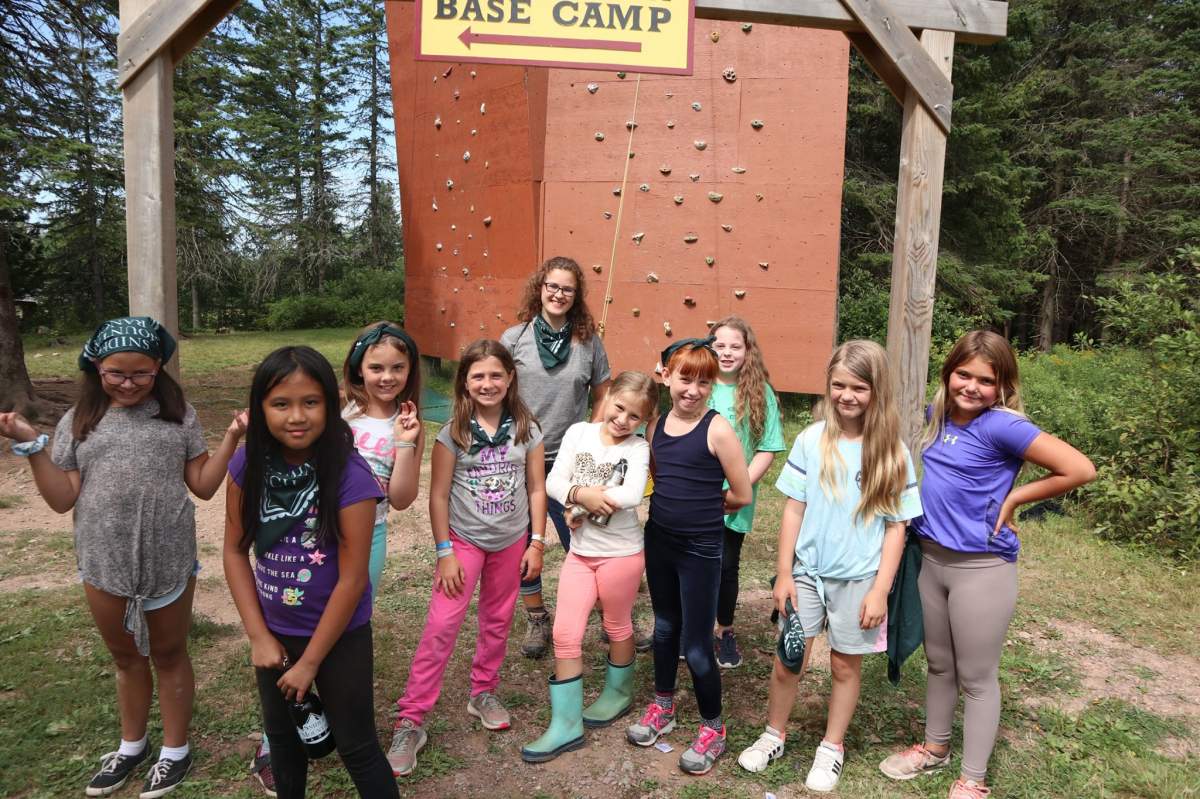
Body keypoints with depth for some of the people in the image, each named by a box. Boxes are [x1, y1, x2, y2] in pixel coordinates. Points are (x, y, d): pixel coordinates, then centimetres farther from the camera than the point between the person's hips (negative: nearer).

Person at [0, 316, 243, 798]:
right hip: (104, 564, 2)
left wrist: (231, 439, -14)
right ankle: (132, 745, 42)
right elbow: (62, 499, -1)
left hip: (168, 561, -2)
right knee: (125, 655, 20)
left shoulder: (178, 415, -2)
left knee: (168, 653, 14)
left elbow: (203, 486, -2)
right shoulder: (78, 422, 2)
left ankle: (175, 751, 32)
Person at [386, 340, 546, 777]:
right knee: (441, 627, -7)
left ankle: (483, 693, 36)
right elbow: (438, 496, -8)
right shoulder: (453, 434, -10)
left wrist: (537, 543, -1)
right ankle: (409, 722, 1)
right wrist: (444, 552, -11)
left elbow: (536, 489, 1)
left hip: (511, 543, 3)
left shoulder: (527, 430, -4)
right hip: (464, 540, -2)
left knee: (497, 622, 15)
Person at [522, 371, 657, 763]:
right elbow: (554, 482, -8)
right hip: (580, 552, 3)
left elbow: (632, 495, -27)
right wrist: (583, 494, -26)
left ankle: (619, 692, 42)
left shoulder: (637, 448, -10)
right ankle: (566, 724, 14)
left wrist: (581, 500, -22)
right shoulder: (579, 432, -2)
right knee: (565, 634, 3)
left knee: (617, 627, 16)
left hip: (621, 553, -3)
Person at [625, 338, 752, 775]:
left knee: (696, 645, 3)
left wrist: (700, 506, 3)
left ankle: (712, 729, 26)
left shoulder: (717, 429, -15)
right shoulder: (657, 425, 1)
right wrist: (682, 503, 1)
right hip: (658, 540, 6)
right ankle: (662, 707, 42)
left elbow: (741, 496, -9)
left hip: (701, 548, -5)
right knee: (665, 627, 22)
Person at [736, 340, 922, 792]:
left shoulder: (892, 452, -7)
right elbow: (793, 510, -2)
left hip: (858, 579, 0)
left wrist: (880, 590, -7)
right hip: (807, 572, 1)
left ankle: (832, 748, 35)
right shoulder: (811, 440, -6)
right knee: (788, 661, 8)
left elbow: (896, 527, -3)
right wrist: (783, 574, -2)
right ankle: (774, 735, 32)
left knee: (845, 665, 14)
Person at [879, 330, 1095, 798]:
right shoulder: (937, 415, 1)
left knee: (977, 678, 9)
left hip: (982, 568, -6)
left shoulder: (1002, 425, -18)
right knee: (939, 664, 22)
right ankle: (935, 748, 42)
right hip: (931, 559, 7)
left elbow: (1080, 470, -22)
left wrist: (1014, 498, -14)